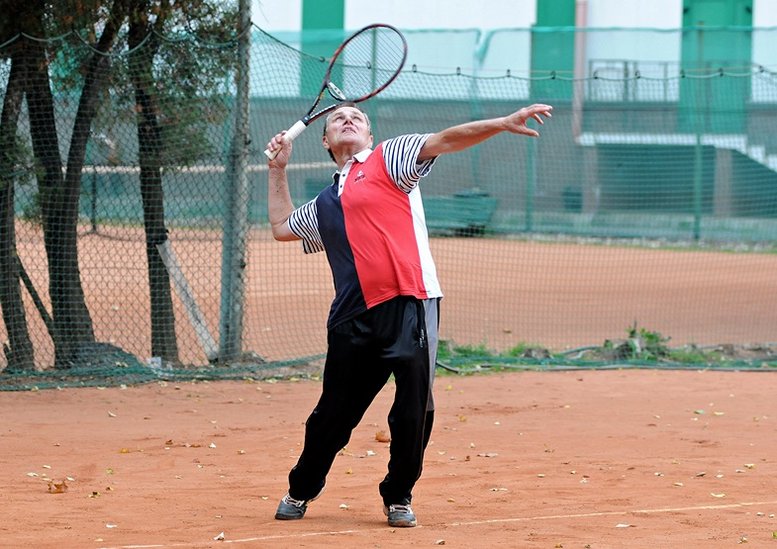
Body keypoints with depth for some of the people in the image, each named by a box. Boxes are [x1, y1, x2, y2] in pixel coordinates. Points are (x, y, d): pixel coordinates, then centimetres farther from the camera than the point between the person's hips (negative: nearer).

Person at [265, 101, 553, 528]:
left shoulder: (389, 159, 10)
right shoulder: (324, 205, 26)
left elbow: (444, 141, -3)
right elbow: (281, 226, 42)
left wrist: (504, 123, -16)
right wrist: (278, 170, 40)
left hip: (410, 305, -4)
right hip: (353, 317, 5)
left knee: (414, 410, -6)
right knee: (334, 413, 9)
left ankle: (398, 497, 11)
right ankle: (300, 493, 27)